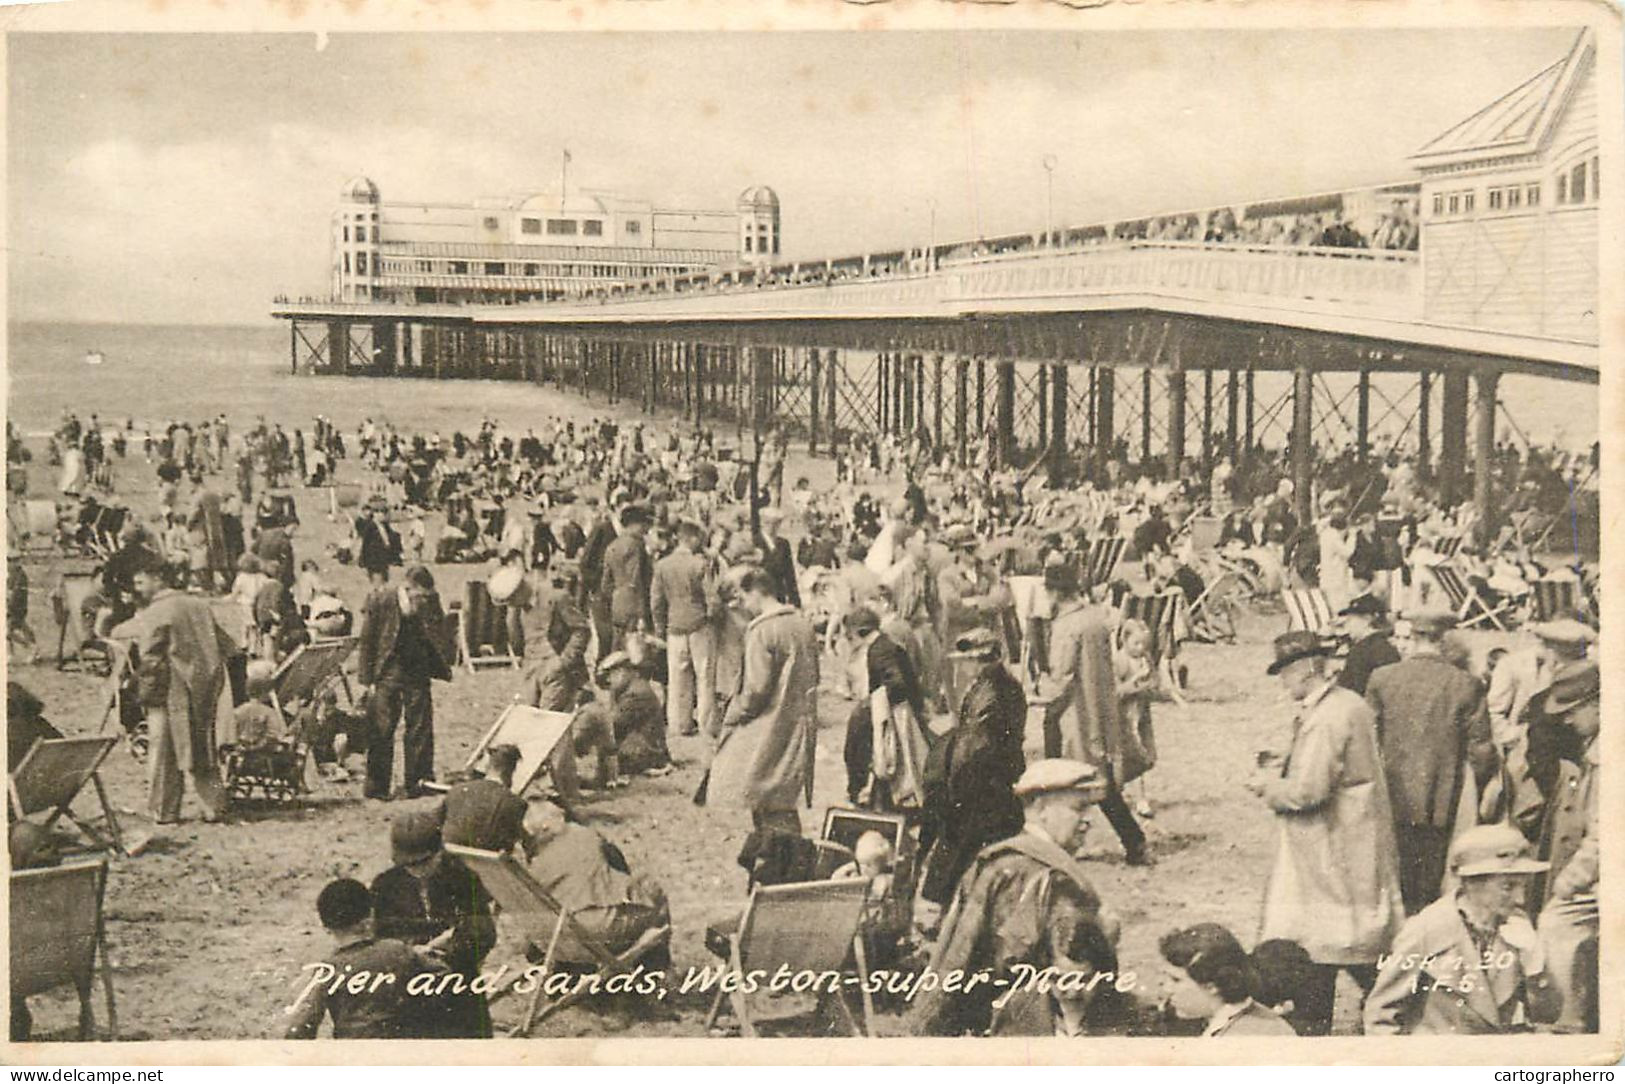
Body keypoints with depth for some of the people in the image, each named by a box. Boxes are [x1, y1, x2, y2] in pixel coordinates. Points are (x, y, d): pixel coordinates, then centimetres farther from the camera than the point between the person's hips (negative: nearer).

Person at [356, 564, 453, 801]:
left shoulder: (430, 602, 1)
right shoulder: (379, 600, -9)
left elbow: (440, 634, 4)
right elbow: (366, 642, -4)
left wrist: (423, 612, -8)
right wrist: (366, 680, -6)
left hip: (418, 674, 3)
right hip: (387, 673, -3)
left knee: (420, 728, 4)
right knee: (382, 730, -1)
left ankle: (419, 782, 13)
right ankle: (377, 786, 6)